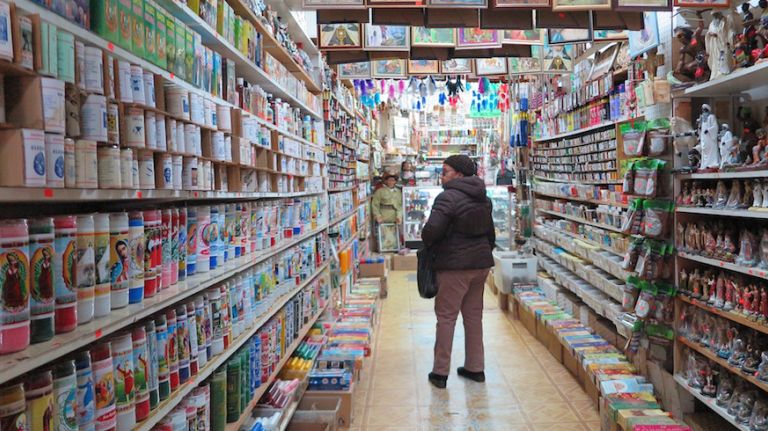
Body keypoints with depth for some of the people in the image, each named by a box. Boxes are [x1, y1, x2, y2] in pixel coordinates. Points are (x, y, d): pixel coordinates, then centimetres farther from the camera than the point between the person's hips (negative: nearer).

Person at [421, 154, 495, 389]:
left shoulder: (448, 197, -14)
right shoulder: (483, 199, 13)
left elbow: (432, 229, -24)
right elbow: (491, 233, 20)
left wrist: (427, 242, -3)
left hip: (454, 266, -8)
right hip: (481, 263, 8)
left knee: (446, 316, 1)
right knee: (474, 315, 15)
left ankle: (440, 372, 6)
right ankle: (475, 368, 22)